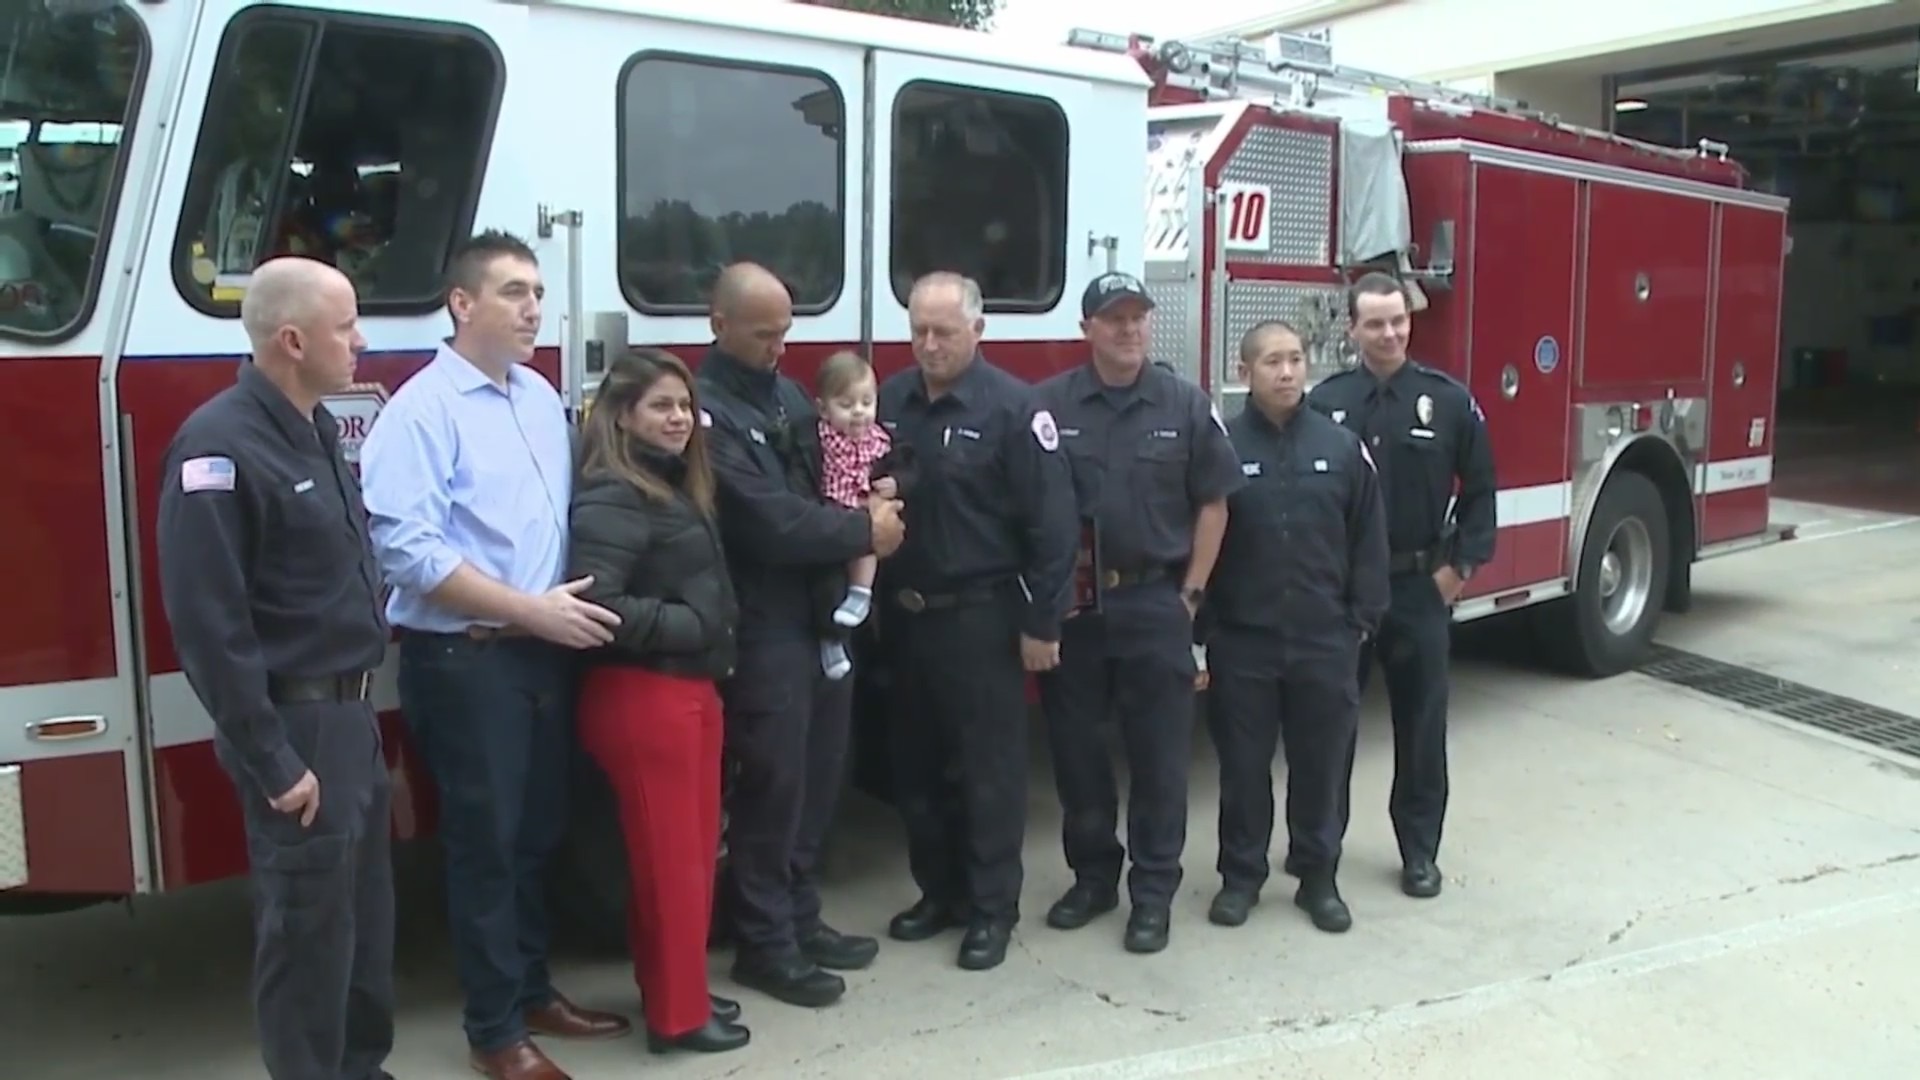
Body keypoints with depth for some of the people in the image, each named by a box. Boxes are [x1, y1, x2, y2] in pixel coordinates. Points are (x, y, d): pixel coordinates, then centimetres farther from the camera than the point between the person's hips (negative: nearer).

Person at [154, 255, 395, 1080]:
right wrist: (271, 762, -20)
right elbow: (208, 624, -22)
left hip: (350, 711, 9)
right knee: (309, 926, 4)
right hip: (296, 724, -9)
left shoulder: (315, 429, 9)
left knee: (366, 911, 19)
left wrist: (354, 706, 15)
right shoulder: (222, 446, -19)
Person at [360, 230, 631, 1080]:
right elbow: (410, 550, -20)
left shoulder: (542, 396, 11)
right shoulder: (421, 410, -12)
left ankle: (533, 990, 34)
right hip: (464, 660, -7)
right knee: (486, 841, 4)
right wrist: (532, 610, -19)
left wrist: (567, 612, 3)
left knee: (538, 832, 17)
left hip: (545, 651, 7)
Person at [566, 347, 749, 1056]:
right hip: (640, 697, -9)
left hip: (691, 690, 9)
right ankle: (677, 1015, 18)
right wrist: (690, 627, -18)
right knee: (668, 857, 3)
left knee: (695, 849, 18)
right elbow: (596, 605, -26)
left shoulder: (679, 487, 13)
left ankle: (676, 989, 33)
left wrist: (711, 652, 3)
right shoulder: (614, 497, -16)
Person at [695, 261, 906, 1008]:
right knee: (772, 783, 0)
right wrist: (863, 531, -12)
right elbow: (769, 523, -23)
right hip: (763, 626, -8)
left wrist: (868, 501, -3)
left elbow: (822, 484, 19)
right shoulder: (705, 409, -16)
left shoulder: (789, 392, 13)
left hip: (822, 612, 8)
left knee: (818, 775, 14)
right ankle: (764, 944, 15)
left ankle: (799, 918, 28)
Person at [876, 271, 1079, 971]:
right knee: (916, 762, 14)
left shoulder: (1013, 407, -10)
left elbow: (1052, 522, -12)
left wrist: (1042, 621, -14)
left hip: (981, 618, -6)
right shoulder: (889, 402, 7)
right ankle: (939, 891, 30)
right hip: (907, 616, 6)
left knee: (989, 767, 4)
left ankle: (993, 908, 16)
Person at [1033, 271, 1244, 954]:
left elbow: (1213, 504, 4)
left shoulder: (1186, 404, 1)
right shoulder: (1047, 405, -1)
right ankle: (1092, 875, 27)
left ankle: (1154, 891, 17)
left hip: (1155, 602, 0)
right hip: (1071, 604, 1)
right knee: (1075, 747, 10)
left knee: (1159, 752, 5)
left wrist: (1190, 594, -1)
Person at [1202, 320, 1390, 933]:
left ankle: (1318, 877, 26)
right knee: (1243, 764, 9)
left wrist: (1362, 619, 2)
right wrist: (1200, 630, -4)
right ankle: (1240, 875, 24)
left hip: (1325, 640, 2)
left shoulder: (1342, 447, 3)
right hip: (1242, 640, -1)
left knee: (1322, 764, 11)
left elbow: (1368, 542, 6)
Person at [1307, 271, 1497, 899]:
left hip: (1422, 587, 0)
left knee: (1421, 724, 8)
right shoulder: (1325, 403, -2)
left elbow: (1480, 490, 4)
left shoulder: (1449, 400, -1)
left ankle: (1420, 851, 20)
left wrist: (1461, 565, -2)